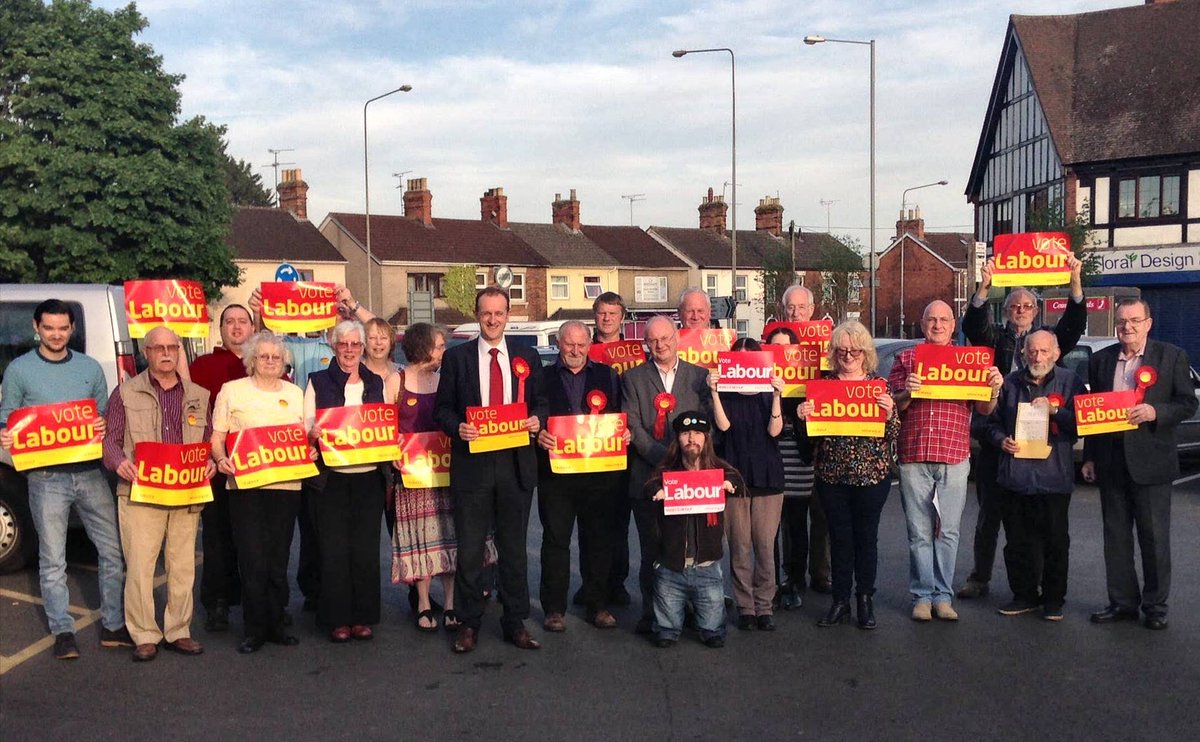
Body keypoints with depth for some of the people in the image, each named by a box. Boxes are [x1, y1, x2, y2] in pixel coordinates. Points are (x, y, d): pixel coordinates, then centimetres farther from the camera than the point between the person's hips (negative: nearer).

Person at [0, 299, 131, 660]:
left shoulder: (90, 368, 11)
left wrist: (105, 426, -7)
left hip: (90, 472, 3)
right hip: (46, 477, -2)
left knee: (112, 550, 5)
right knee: (53, 560, 4)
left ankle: (113, 626, 16)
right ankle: (63, 631, 14)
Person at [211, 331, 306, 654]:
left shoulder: (294, 392, 16)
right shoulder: (232, 390, 7)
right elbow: (217, 437, 4)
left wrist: (309, 451, -2)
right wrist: (221, 459, -15)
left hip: (286, 485, 3)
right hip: (245, 484, -2)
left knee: (278, 560, 6)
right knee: (253, 560, -4)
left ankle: (275, 625, 17)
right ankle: (254, 630, 7)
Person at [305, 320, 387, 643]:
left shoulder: (376, 382, 12)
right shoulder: (318, 382, 5)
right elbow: (306, 424, 2)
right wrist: (312, 432, -20)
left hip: (368, 474, 2)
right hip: (331, 475, -2)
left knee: (366, 547, 3)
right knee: (333, 547, -1)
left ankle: (363, 617, 14)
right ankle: (337, 619, 10)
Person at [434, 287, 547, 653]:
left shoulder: (527, 357, 9)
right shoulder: (456, 357, 4)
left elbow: (540, 403, 13)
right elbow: (442, 408, 4)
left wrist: (537, 419, -9)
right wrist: (458, 427, -15)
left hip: (516, 463, 2)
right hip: (472, 462, -1)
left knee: (514, 548, 9)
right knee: (469, 549, 5)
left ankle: (515, 623, 20)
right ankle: (468, 624, 18)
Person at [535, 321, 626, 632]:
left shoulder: (607, 375, 12)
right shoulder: (543, 377, 7)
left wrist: (624, 434, -8)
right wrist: (538, 435, -16)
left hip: (600, 471, 1)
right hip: (555, 470, -1)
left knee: (599, 539, 6)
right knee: (555, 539, 3)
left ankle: (598, 605, 17)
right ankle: (554, 608, 12)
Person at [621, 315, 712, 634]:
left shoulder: (700, 376, 9)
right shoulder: (633, 378, 6)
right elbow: (633, 428, -3)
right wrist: (666, 457, -13)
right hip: (648, 476, -1)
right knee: (652, 551, 4)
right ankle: (651, 614, 15)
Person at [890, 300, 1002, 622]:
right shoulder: (906, 359, 9)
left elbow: (984, 409, 9)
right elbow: (892, 406, 4)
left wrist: (994, 388, -10)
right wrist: (907, 393, -16)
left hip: (954, 457, 1)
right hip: (913, 456, 0)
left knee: (948, 531, 4)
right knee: (919, 532, 4)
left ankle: (943, 595, 12)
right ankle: (922, 596, 12)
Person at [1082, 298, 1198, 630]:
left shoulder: (1172, 357, -1)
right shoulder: (1100, 360, 9)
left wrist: (1155, 412, -20)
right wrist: (1089, 457, 10)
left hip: (1151, 463, -3)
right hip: (1111, 463, 3)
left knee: (1155, 537, 4)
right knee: (1116, 537, 9)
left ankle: (1155, 605, 16)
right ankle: (1122, 602, 19)